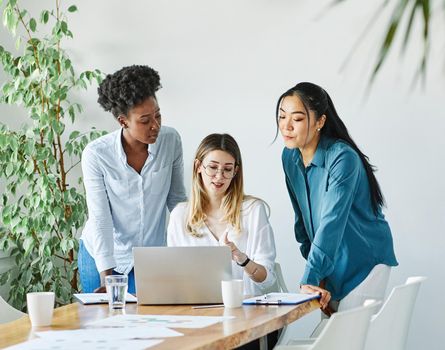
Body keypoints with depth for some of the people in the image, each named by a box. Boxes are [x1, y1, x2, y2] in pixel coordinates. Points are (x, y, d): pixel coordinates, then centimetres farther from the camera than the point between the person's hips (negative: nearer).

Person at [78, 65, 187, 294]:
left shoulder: (171, 141, -11)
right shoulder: (96, 155, -19)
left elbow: (177, 198, 2)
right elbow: (100, 218, -17)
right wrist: (106, 278, -21)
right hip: (101, 256, -2)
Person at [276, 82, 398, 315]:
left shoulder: (343, 158, -22)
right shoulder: (290, 157, 1)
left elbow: (332, 222, -30)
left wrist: (309, 279, -35)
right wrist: (315, 272, 4)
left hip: (364, 261, -7)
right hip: (328, 264, 7)